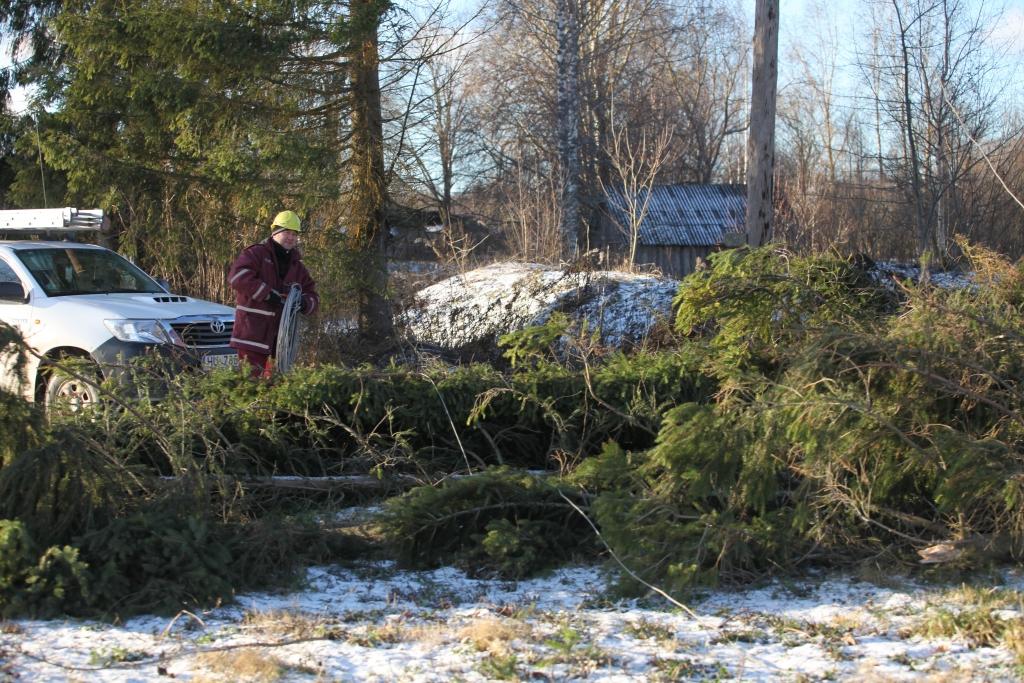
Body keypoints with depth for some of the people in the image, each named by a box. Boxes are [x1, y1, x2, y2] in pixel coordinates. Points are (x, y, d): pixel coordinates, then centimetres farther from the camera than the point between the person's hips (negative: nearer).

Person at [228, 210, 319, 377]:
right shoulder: (257, 253, -1)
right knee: (251, 375, -12)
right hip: (253, 329, -7)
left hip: (280, 333, 7)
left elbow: (313, 296, 20)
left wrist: (304, 303, -6)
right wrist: (267, 294, -18)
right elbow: (237, 276, -17)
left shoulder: (297, 266, 19)